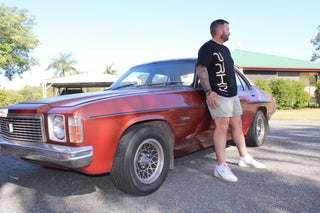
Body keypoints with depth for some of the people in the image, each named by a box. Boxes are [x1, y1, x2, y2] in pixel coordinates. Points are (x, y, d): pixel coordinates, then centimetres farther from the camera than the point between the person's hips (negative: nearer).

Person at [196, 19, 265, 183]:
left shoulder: (225, 50, 24)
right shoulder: (208, 48, -5)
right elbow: (201, 69, -16)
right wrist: (209, 91, -23)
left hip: (232, 94, 9)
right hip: (218, 95, -9)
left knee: (237, 126, 12)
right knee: (222, 126, -16)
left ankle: (244, 158, 25)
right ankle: (221, 167, -14)